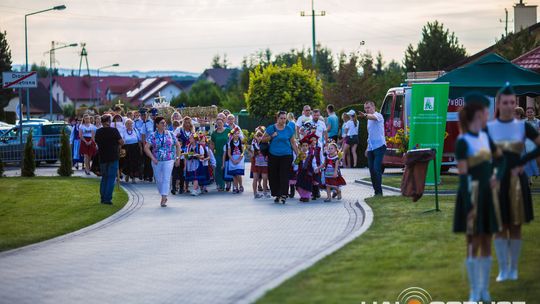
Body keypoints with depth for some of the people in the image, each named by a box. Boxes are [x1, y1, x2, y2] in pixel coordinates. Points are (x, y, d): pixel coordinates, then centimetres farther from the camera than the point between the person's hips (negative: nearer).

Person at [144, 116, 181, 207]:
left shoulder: (170, 134, 3)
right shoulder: (152, 135, 0)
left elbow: (177, 145, 12)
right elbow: (146, 148, -6)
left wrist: (177, 157, 6)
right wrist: (153, 158, -15)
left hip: (168, 161, -1)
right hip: (157, 161, 1)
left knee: (166, 179, -11)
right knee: (158, 180, 7)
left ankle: (163, 199, -15)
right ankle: (164, 197, 25)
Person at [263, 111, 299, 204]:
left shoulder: (289, 129, 7)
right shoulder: (271, 128, 5)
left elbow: (293, 143, 12)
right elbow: (263, 139, 7)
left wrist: (298, 154, 8)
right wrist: (272, 136, -9)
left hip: (286, 155, -1)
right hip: (273, 156, 1)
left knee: (284, 176, -10)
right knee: (273, 176, 2)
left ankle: (283, 195, -15)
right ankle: (277, 195, 13)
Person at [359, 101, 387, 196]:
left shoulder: (378, 116, -6)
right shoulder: (369, 119, 21)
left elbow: (373, 117, -32)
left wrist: (365, 115, -53)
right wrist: (367, 148, 25)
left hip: (379, 146, -9)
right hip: (371, 148, 9)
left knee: (377, 169, -15)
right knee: (372, 170, 5)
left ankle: (379, 191, -13)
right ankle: (376, 192, 10)